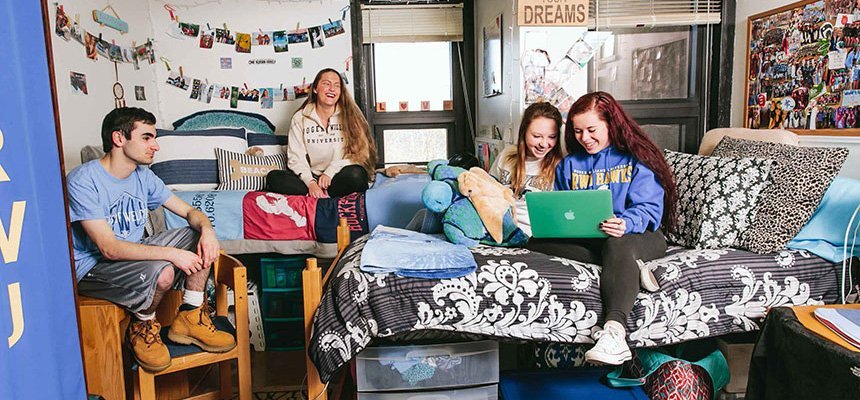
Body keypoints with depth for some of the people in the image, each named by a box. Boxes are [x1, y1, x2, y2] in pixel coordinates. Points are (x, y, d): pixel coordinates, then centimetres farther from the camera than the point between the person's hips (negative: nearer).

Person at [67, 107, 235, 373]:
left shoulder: (143, 176, 4)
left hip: (132, 252, 8)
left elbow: (188, 211, 6)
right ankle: (141, 328, -5)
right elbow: (109, 248, -28)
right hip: (93, 267, -8)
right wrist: (172, 254, -34)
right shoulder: (82, 181, -20)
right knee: (162, 271, -36)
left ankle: (189, 317, -4)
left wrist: (207, 229, -19)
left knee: (201, 236, -8)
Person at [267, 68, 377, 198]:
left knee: (355, 174, -36)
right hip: (312, 177, 2)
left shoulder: (350, 116, 3)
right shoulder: (300, 118, 7)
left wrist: (331, 171, -16)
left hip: (339, 178, -2)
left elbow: (358, 154, -4)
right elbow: (296, 158, 0)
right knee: (273, 177, -21)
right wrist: (310, 183, -19)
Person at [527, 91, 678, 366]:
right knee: (537, 242, -25)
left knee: (617, 245, -41)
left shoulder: (637, 158, 3)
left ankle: (614, 332, -59)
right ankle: (630, 267, -28)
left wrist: (625, 224, -32)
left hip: (638, 236, -4)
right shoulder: (569, 164, 17)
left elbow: (649, 208, -9)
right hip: (584, 239, 4)